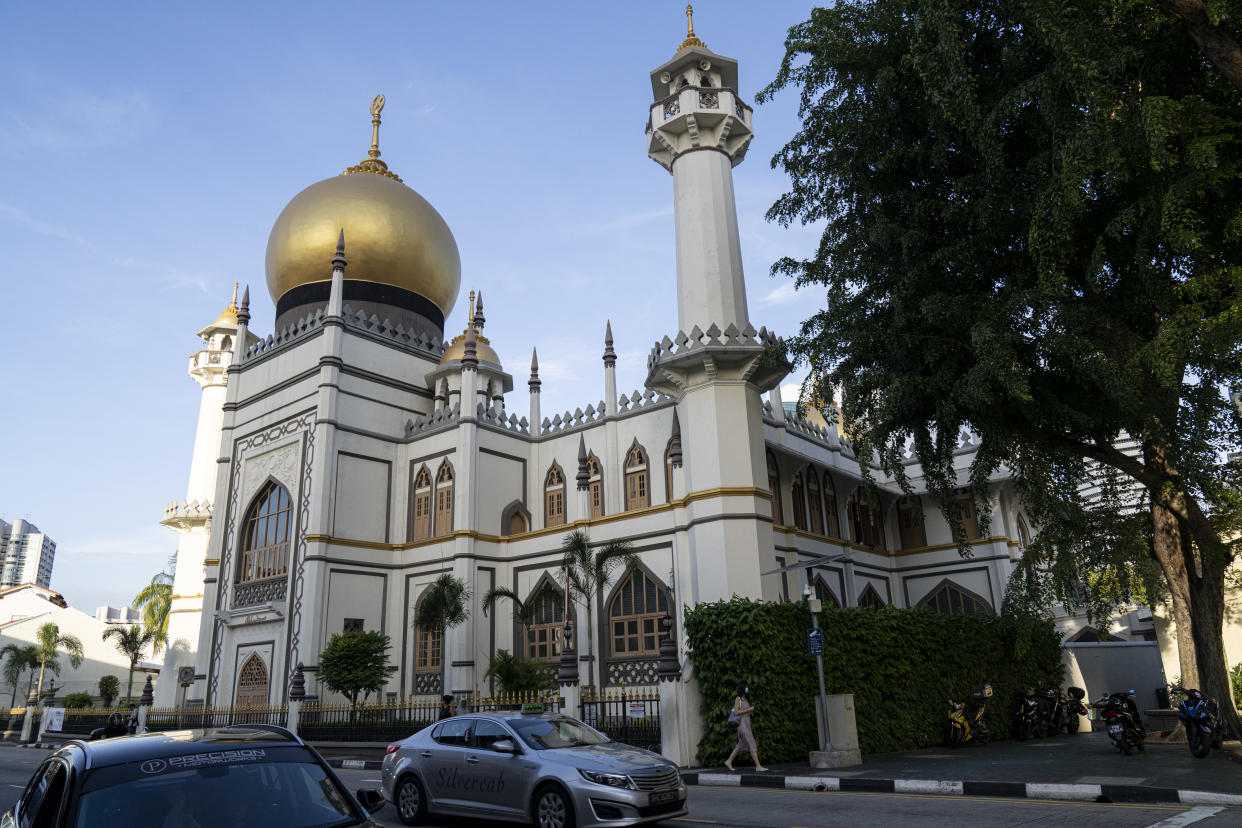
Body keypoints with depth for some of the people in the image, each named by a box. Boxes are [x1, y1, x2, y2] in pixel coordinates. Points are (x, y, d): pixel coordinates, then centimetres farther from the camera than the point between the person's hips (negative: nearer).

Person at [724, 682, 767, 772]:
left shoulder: (746, 699, 16)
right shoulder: (738, 699, -7)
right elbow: (736, 712, -15)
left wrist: (752, 708, 1)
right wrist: (749, 709, -15)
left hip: (747, 724, 9)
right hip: (742, 723, -9)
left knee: (741, 745, 13)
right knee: (752, 744, -11)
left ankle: (729, 761, 22)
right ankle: (758, 766, -11)